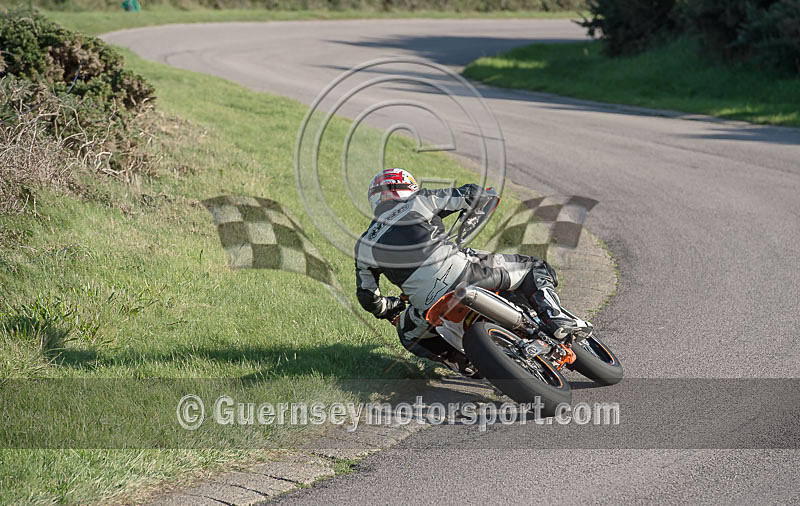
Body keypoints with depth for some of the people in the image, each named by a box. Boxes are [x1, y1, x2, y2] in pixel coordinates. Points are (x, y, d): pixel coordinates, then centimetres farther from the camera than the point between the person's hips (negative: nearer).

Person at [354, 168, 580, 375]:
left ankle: (465, 362, 17)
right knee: (533, 268, 16)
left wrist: (391, 309, 39)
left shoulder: (364, 246, 15)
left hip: (431, 308, 2)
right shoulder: (417, 201, 9)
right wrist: (488, 193, 36)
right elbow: (469, 195, 13)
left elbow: (368, 297, 18)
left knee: (409, 333, 35)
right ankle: (555, 318, -8)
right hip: (463, 273, -2)